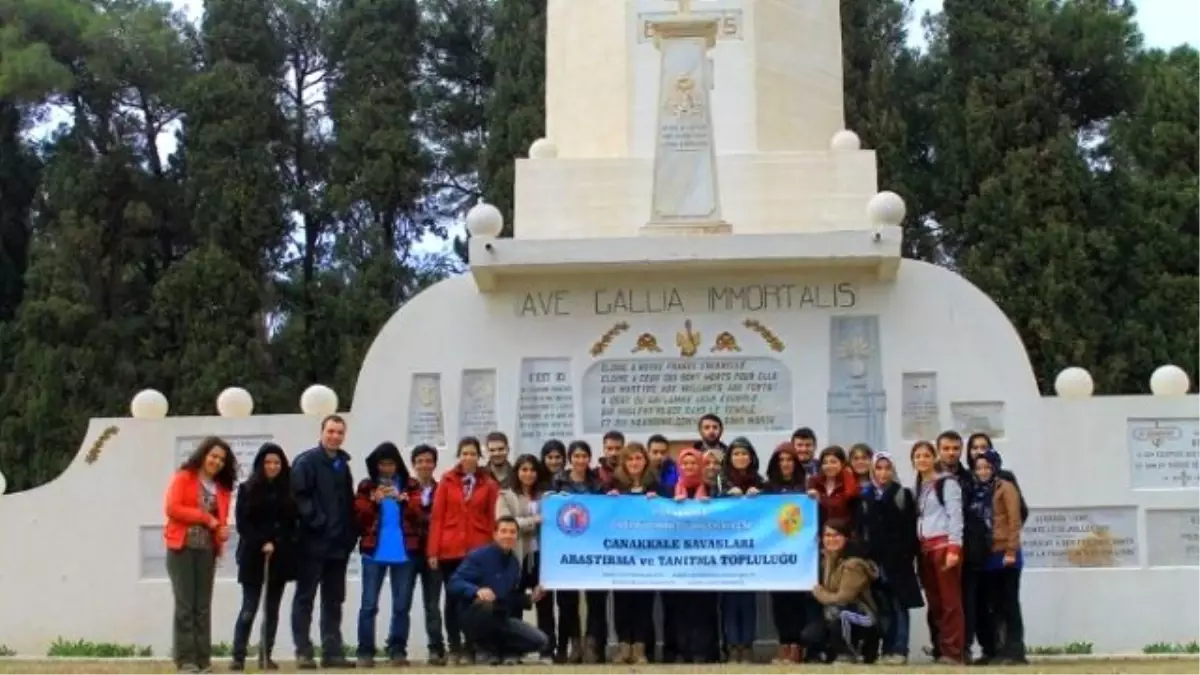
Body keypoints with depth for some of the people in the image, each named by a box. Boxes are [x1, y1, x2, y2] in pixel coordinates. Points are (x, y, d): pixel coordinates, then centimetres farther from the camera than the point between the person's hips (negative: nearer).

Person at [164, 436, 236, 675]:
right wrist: (205, 517, -12)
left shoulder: (222, 487, 14)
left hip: (207, 550, 5)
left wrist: (222, 529, -5)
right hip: (182, 548, -5)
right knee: (185, 605, -5)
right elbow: (172, 508, -11)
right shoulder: (183, 478, -1)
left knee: (203, 606, 5)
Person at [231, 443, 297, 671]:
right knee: (249, 608, -6)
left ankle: (266, 655, 12)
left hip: (280, 557, 3)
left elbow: (292, 523, 8)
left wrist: (276, 543, -5)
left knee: (272, 609, 6)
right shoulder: (247, 489, 3)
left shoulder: (289, 491, 9)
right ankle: (238, 656, -3)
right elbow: (242, 523, -4)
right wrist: (262, 543, -14)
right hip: (253, 557, -3)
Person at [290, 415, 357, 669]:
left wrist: (350, 533, 10)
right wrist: (317, 522, -21)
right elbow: (299, 497, -16)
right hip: (313, 542, -7)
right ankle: (303, 652, 1)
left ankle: (332, 651, 13)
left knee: (334, 600, 9)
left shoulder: (343, 464, 18)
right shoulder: (306, 461, -5)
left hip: (339, 544, 7)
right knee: (305, 598, -1)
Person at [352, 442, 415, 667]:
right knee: (369, 604, -2)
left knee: (402, 605, 3)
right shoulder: (367, 486, 8)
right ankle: (365, 652, 2)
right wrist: (374, 501, -14)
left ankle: (398, 650, 10)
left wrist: (404, 500, -15)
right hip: (374, 552, -1)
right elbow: (359, 517, 0)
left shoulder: (410, 486, 9)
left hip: (403, 552, 1)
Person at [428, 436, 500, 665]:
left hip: (478, 550, -1)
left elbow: (492, 519, 3)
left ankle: (470, 649, 5)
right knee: (452, 598, 6)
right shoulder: (447, 481, 5)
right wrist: (433, 550, -4)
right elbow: (436, 517, 3)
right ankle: (454, 648, 13)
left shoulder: (489, 484, 5)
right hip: (450, 550, 1)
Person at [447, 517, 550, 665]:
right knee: (486, 603, -40)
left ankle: (503, 651, 11)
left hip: (503, 619, 5)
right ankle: (485, 649, -13)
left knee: (540, 642, -15)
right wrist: (477, 590, -37)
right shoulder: (479, 556, -11)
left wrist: (529, 598, -3)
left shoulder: (515, 563, 8)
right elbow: (453, 584, -20)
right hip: (475, 618, -4)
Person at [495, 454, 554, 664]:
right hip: (516, 556, -2)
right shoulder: (506, 496, 4)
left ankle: (547, 652, 2)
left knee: (544, 603, -1)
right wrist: (536, 520, -13)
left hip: (540, 554, 2)